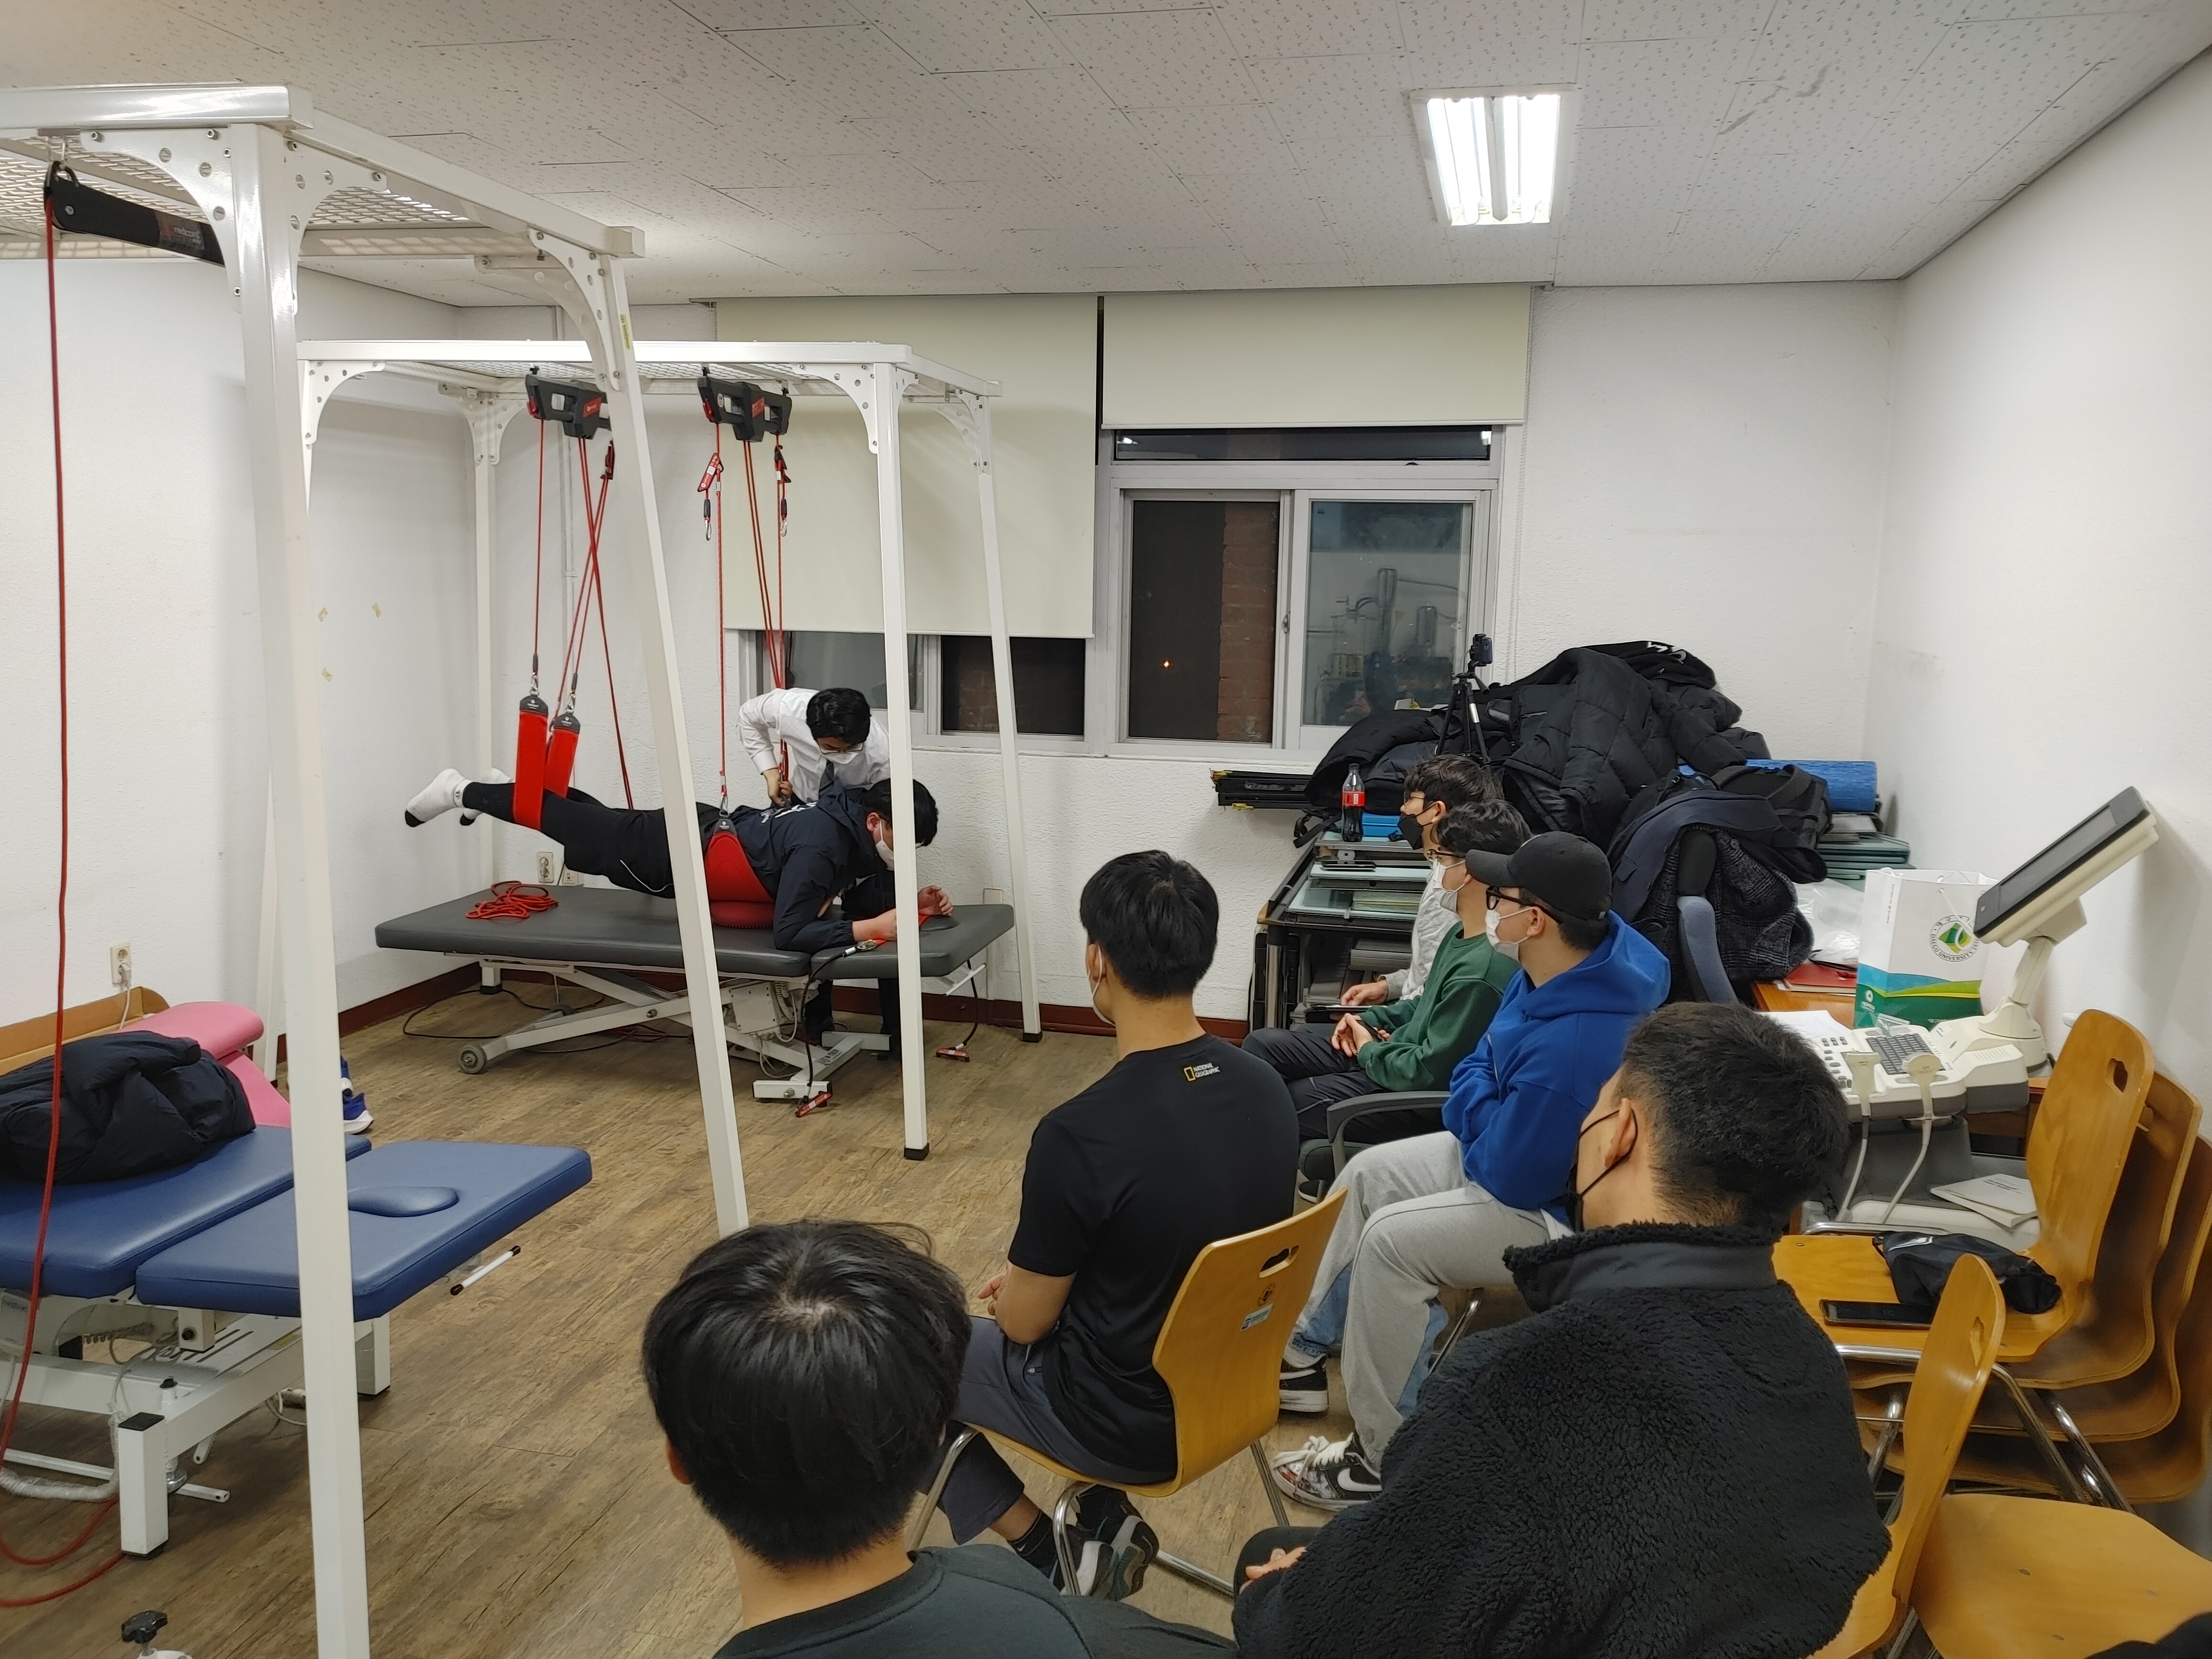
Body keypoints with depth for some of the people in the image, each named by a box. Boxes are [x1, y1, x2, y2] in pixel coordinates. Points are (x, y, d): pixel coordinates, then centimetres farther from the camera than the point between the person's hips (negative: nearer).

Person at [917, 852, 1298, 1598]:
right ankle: (1103, 1519, 22)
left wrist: (1012, 1290, 9)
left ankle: (1045, 1553, 13)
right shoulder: (1267, 1089, -9)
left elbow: (1025, 1322, -15)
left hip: (1127, 1423, -6)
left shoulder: (1079, 1135, -30)